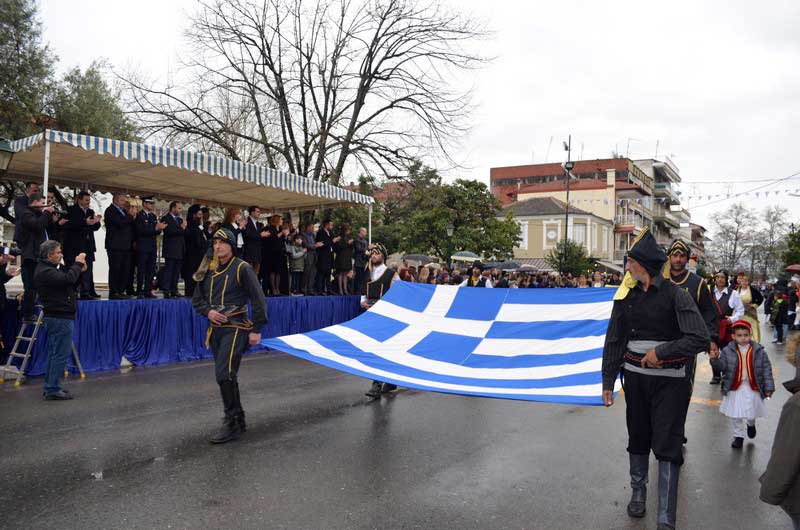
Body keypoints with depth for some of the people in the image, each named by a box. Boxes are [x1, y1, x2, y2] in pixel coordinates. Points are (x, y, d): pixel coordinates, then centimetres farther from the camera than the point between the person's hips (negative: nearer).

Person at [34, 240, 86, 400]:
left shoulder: (52, 267, 16)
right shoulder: (45, 271, -16)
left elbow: (69, 280, 16)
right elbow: (68, 279, -28)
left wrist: (80, 270, 0)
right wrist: (78, 264, -15)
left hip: (57, 317, 11)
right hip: (60, 318, -11)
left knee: (54, 353, 16)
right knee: (60, 354, -7)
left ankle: (50, 387, 24)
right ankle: (53, 390, -3)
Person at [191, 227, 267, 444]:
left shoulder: (242, 268, -7)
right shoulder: (208, 271, 11)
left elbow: (258, 300, -9)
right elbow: (197, 299, 15)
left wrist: (256, 330, -13)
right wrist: (208, 311, -7)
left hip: (235, 328, -7)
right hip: (216, 329, 7)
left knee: (224, 374, -17)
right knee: (227, 376, 13)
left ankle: (232, 423, -7)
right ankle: (238, 420, 26)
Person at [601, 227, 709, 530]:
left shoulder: (675, 295, -10)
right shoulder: (626, 296, 2)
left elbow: (700, 339, -15)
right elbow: (614, 341, 7)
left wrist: (661, 351, -20)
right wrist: (608, 382, 6)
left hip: (670, 380, -4)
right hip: (635, 377, 4)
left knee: (667, 447, -3)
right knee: (637, 438, 14)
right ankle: (638, 492, 34)